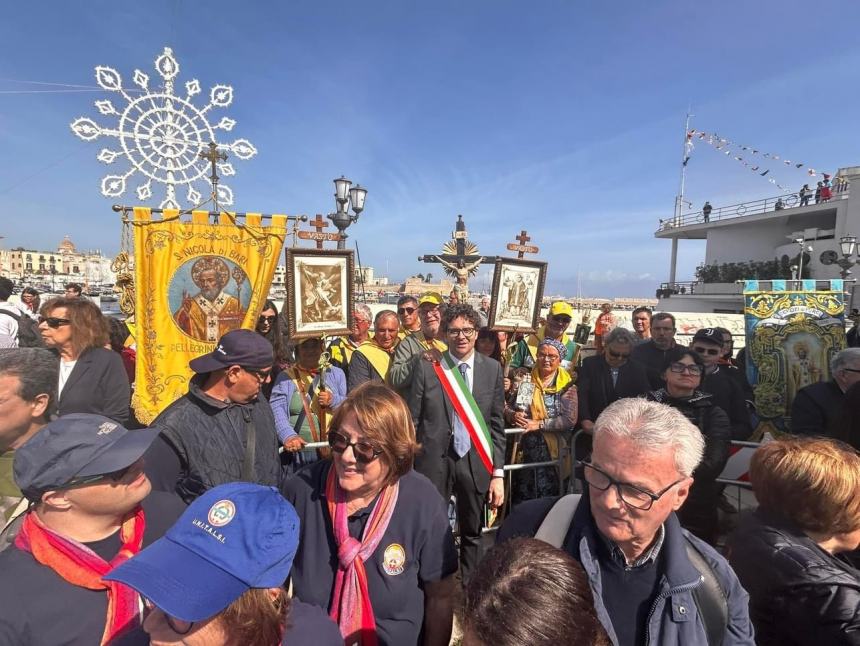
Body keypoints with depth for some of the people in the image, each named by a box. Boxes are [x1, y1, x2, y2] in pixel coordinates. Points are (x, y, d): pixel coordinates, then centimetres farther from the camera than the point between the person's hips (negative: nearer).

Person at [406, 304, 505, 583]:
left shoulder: (492, 368, 0)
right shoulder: (426, 366, -5)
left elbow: (497, 424, 2)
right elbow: (412, 421, -2)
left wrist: (498, 473, 1)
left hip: (476, 462, 2)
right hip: (434, 461, -1)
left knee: (473, 534, 17)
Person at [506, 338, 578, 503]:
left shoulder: (567, 385, -4)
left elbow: (569, 420, -13)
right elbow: (504, 407, 3)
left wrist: (538, 424, -18)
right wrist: (513, 415, -18)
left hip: (551, 452, -2)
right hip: (524, 451, 2)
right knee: (520, 501, 11)